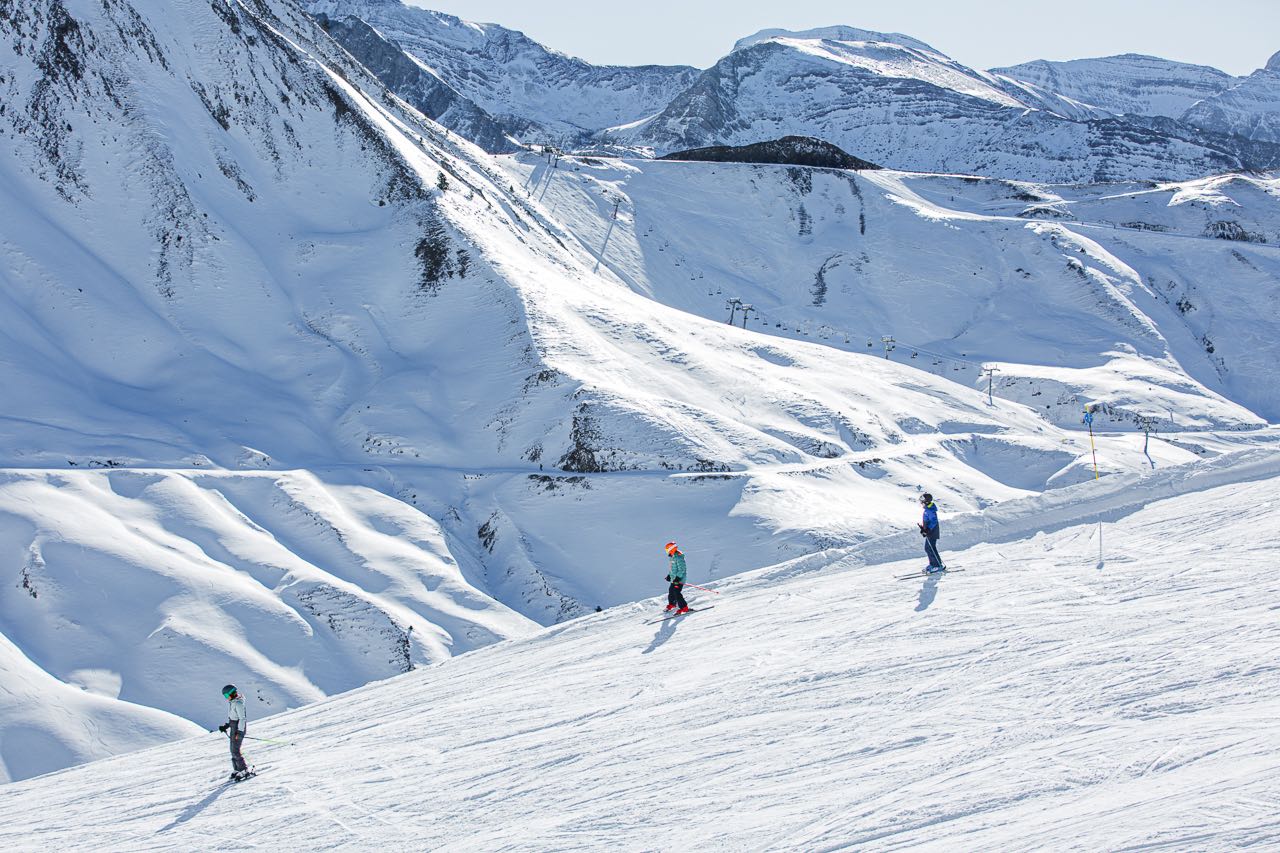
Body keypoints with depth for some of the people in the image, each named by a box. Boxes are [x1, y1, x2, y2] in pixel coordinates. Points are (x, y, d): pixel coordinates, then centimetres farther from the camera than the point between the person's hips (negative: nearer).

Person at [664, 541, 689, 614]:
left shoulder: (678, 557, -21)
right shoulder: (673, 557, 11)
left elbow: (682, 569, -23)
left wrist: (678, 578, -26)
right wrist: (669, 575, 24)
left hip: (679, 579, -10)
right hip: (674, 578, 10)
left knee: (676, 593, -16)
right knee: (671, 592, 21)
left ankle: (684, 608, -16)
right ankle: (672, 604, 43)